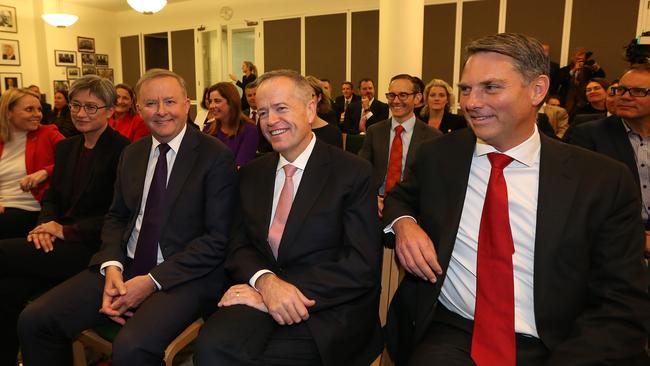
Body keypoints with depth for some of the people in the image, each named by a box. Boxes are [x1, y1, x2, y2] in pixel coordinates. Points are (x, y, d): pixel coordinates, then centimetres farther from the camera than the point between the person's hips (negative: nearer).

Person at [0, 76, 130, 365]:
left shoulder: (123, 151, -8)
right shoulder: (65, 147, 16)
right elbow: (52, 196, 20)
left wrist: (66, 230, -13)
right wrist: (46, 226, -2)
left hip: (92, 248, -6)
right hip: (60, 243, 6)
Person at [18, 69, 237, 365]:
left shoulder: (216, 156, -8)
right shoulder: (131, 154, 12)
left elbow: (217, 238, -12)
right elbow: (116, 217, 17)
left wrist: (152, 281, -16)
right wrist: (112, 266, -4)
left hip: (184, 275, -6)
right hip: (125, 267, 6)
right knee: (33, 320, -6)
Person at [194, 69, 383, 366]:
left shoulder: (354, 172, -5)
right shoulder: (251, 174, 11)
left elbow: (362, 266, -11)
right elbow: (239, 247, 8)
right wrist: (265, 281, -16)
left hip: (329, 311, -3)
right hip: (260, 296, 4)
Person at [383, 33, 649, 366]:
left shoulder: (603, 180, -3)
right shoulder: (437, 156, 2)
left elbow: (623, 306, -3)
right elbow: (402, 197, 19)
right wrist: (403, 223, -4)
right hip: (449, 337, 0)